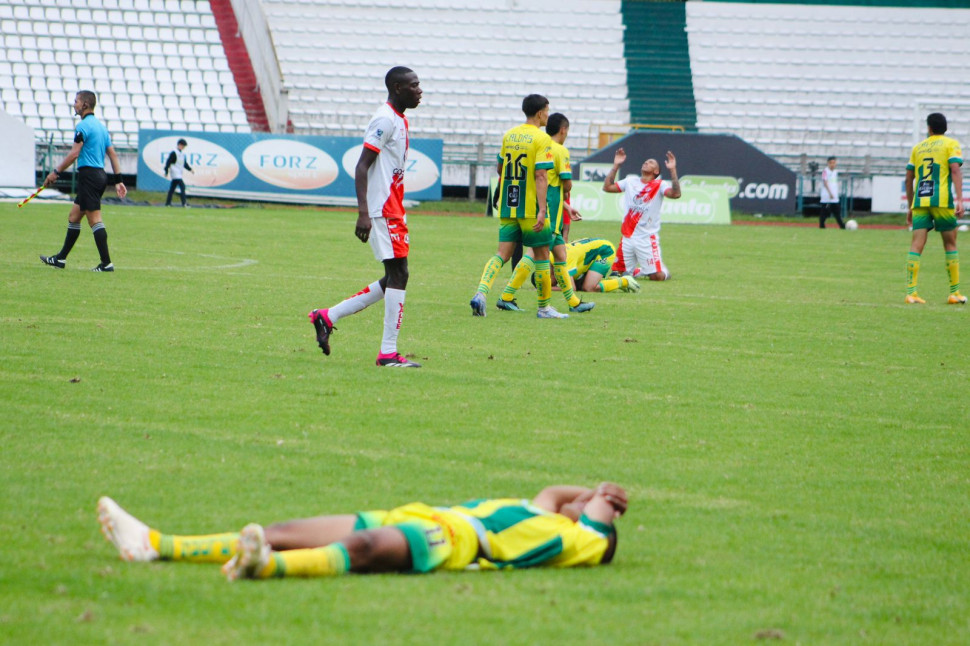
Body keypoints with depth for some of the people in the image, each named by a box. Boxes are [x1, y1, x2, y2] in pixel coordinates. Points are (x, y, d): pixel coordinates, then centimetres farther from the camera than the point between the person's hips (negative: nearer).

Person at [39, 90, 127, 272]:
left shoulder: (83, 126, -11)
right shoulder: (101, 126, 16)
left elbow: (73, 154, -16)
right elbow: (113, 154, 15)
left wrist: (56, 172, -8)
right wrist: (118, 180, 14)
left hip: (89, 174, -9)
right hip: (100, 174, 9)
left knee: (94, 219, -9)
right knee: (73, 216, 16)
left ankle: (106, 263, -12)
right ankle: (61, 258, 22)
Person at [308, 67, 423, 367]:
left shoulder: (399, 120, 17)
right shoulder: (385, 120, -13)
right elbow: (362, 167, -18)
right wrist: (363, 212, -25)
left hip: (392, 212, 10)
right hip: (383, 211, -10)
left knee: (394, 280, 10)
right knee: (397, 274, -9)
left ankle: (328, 316, 13)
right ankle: (389, 352, -7)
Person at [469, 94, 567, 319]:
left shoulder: (509, 135, 10)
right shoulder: (541, 139, -10)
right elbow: (541, 175, -17)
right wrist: (542, 210, -21)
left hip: (507, 207, 6)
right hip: (530, 207, -6)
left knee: (502, 254, 3)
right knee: (541, 254, 8)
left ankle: (481, 292, -19)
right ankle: (544, 307, 15)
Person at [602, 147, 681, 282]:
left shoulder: (660, 185, -1)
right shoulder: (631, 181, 12)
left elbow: (675, 194, -20)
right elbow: (607, 187, 11)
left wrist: (672, 170, -25)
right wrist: (616, 166, 7)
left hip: (647, 239, -4)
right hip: (627, 237, 4)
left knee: (657, 276, -11)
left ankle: (664, 271, 24)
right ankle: (640, 271, 34)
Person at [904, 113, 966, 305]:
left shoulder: (918, 147, 18)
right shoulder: (951, 144, 6)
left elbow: (909, 178, 18)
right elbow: (955, 170, -8)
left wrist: (910, 207, 25)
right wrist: (959, 200, -14)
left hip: (919, 201, 3)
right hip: (942, 200, -3)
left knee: (916, 244, -3)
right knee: (950, 244, 9)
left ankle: (911, 292, -13)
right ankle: (954, 293, 11)